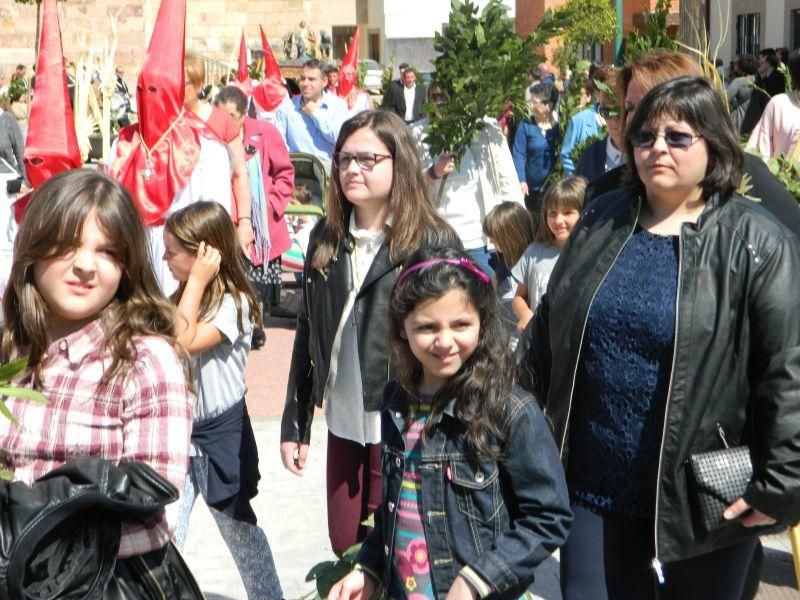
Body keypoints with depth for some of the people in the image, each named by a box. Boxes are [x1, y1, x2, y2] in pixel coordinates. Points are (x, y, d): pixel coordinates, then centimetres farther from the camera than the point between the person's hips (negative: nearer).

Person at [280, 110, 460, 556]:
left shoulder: (434, 242, -8)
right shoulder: (326, 238, 7)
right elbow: (308, 335, 10)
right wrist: (295, 425, 10)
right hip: (344, 425, 5)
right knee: (345, 546, 13)